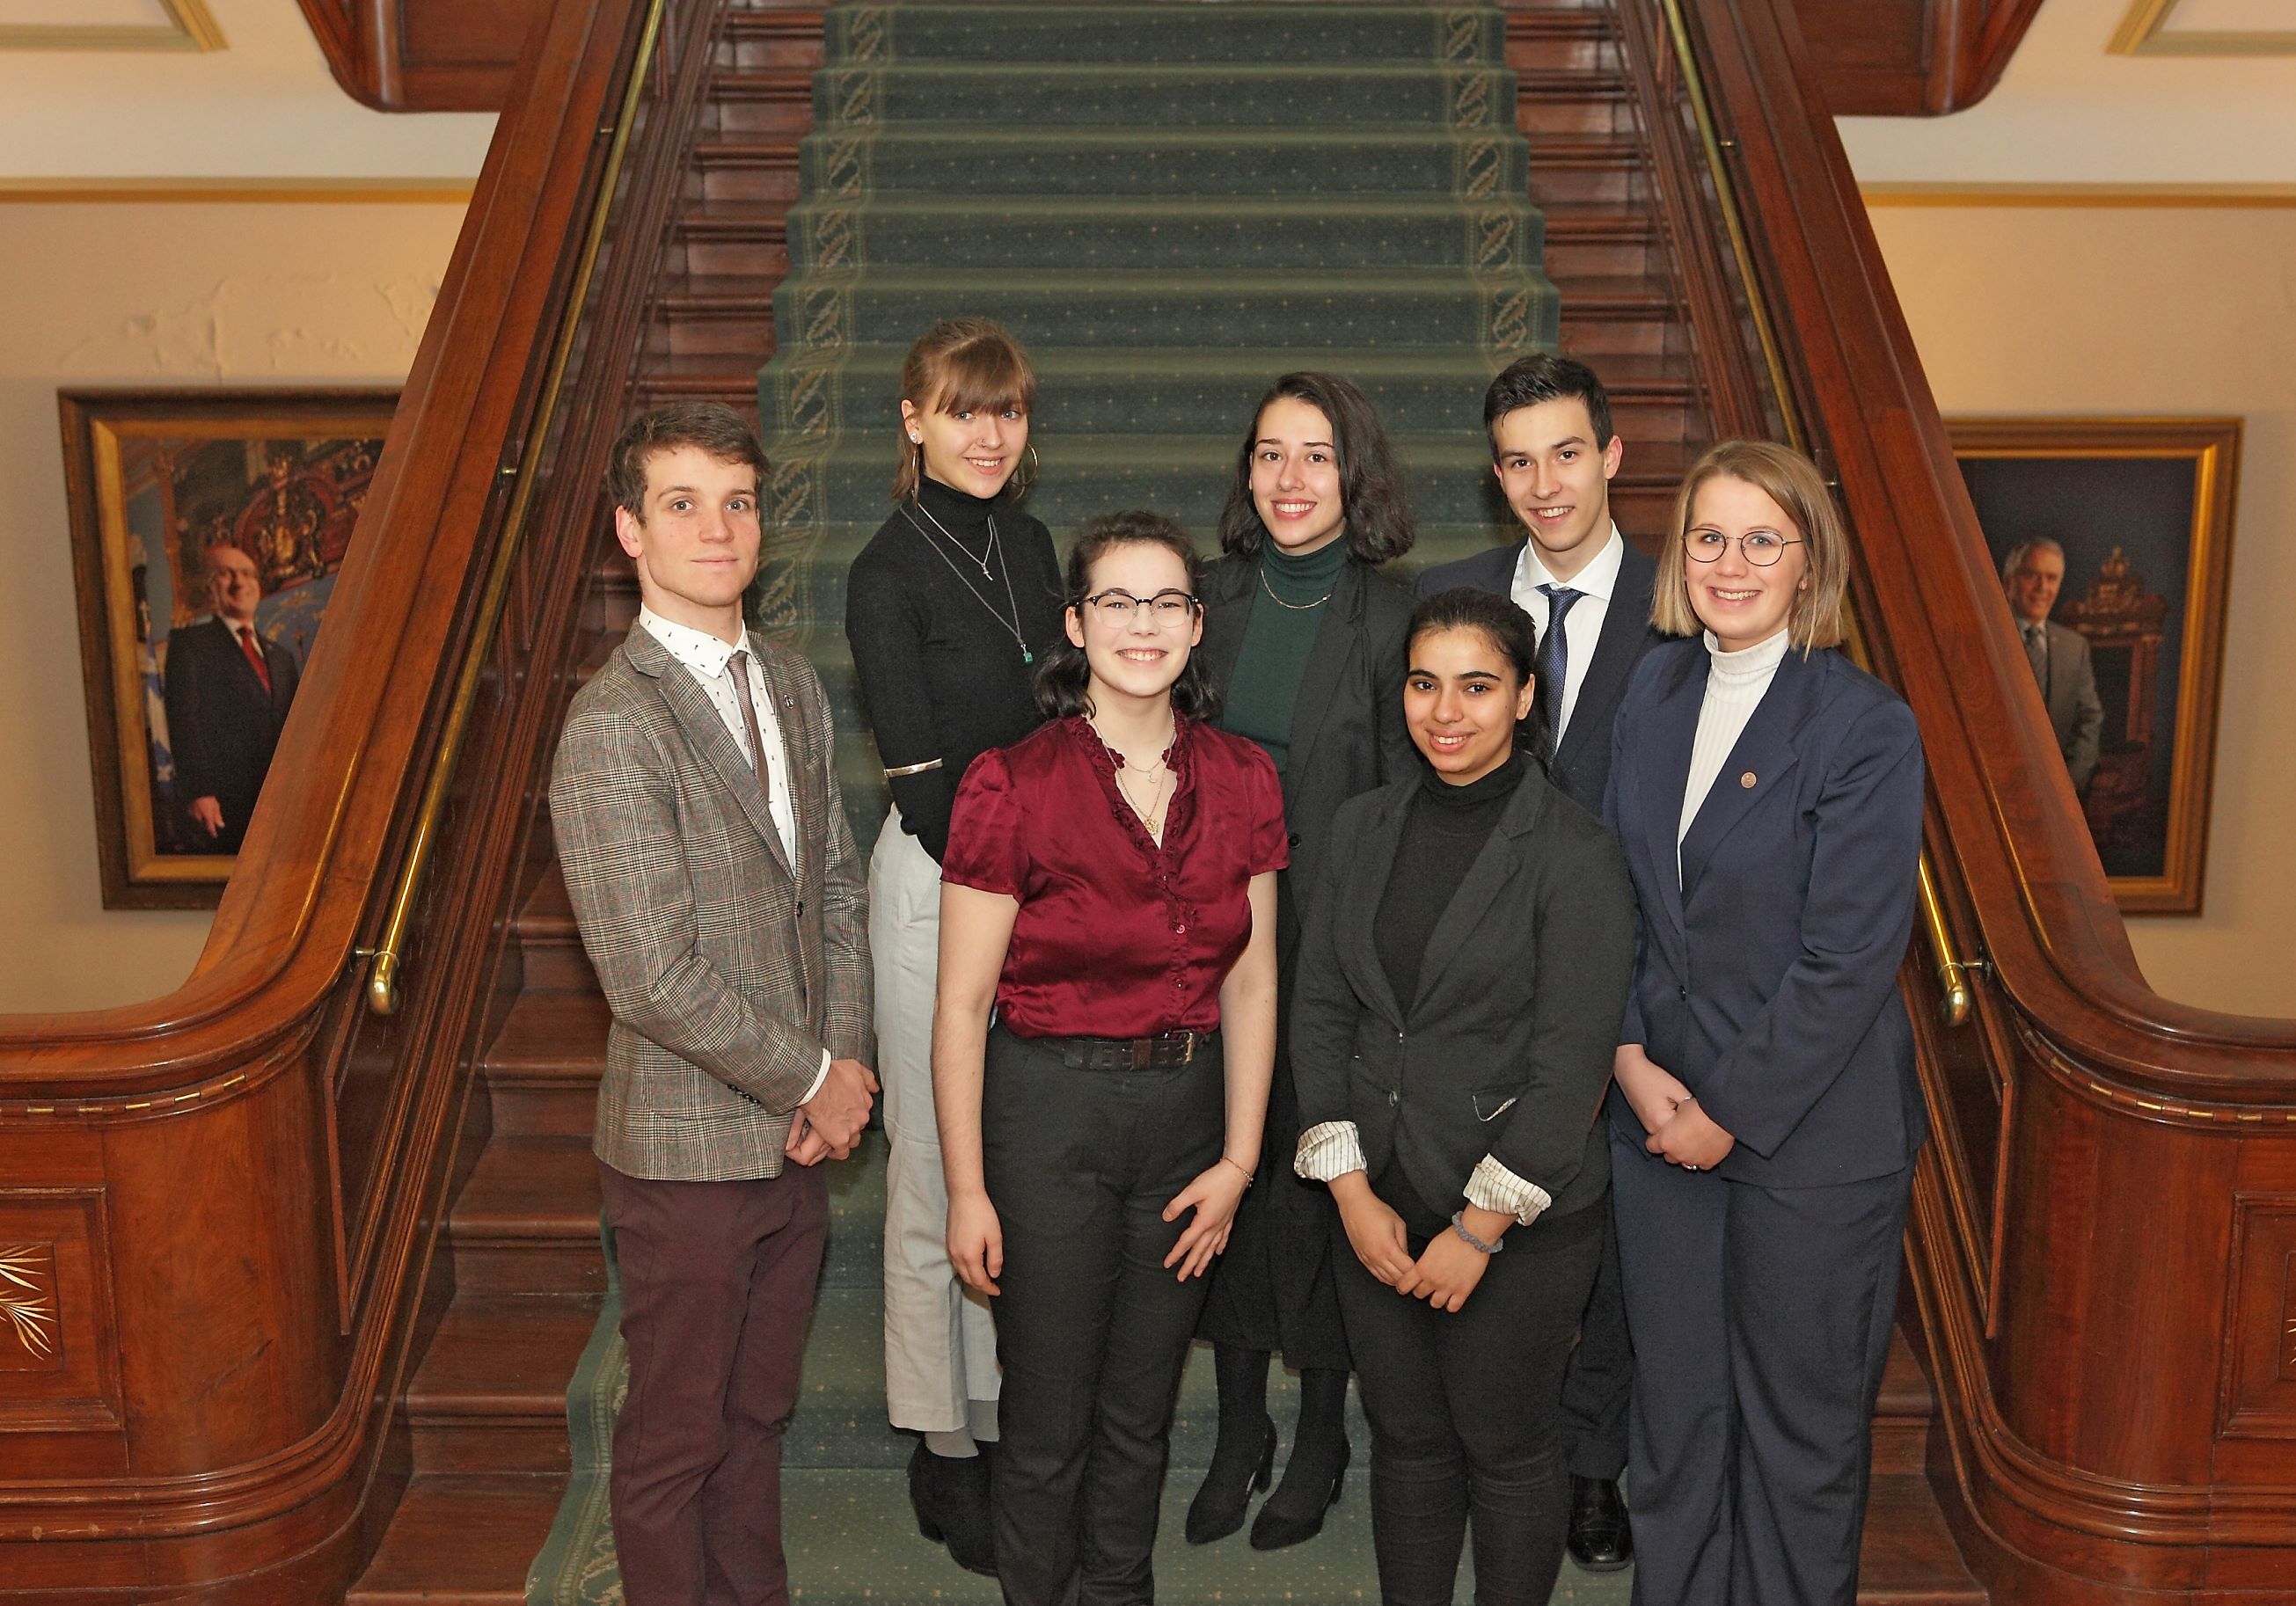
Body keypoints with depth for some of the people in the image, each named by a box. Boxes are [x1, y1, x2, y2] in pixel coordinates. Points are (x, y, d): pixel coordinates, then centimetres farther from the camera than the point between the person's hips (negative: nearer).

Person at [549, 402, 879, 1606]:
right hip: (689, 1146, -7)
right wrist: (816, 1080, -12)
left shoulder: (793, 687, 6)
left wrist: (842, 1065, -2)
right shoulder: (614, 727, -19)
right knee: (675, 1438, 12)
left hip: (795, 1134, 7)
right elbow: (656, 980, -22)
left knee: (757, 1411, 22)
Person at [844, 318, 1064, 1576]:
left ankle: (1007, 1410, 33)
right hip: (937, 880, -6)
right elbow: (921, 782, -14)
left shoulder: (1025, 541, 8)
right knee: (937, 1169, 6)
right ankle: (944, 1445, 23)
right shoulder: (889, 572, -12)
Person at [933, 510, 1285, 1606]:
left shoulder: (1243, 783, -1)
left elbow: (1249, 982, 4)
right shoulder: (1012, 786, -13)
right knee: (1048, 1423, 11)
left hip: (1187, 1111, 4)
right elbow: (962, 1003, -9)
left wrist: (1238, 1158, 1)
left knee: (1141, 1414, 19)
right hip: (1050, 1110, -3)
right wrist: (966, 1189, -8)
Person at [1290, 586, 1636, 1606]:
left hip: (1523, 1216, -4)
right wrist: (1352, 1192, -3)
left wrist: (1479, 1229, -13)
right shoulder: (1362, 830, 3)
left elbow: (1573, 1061, -15)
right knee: (1405, 1440, 17)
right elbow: (1319, 1010, 3)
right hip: (1380, 1204, 4)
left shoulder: (1575, 855, -13)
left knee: (1507, 1448, 12)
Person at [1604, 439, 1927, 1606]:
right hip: (1661, 1116, 5)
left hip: (1811, 1129, -5)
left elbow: (1850, 959, -15)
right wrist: (1631, 1055, -4)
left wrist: (1732, 1110, -12)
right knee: (1674, 1405, 16)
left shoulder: (1866, 729, -13)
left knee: (1801, 1423, 12)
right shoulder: (1656, 691, 5)